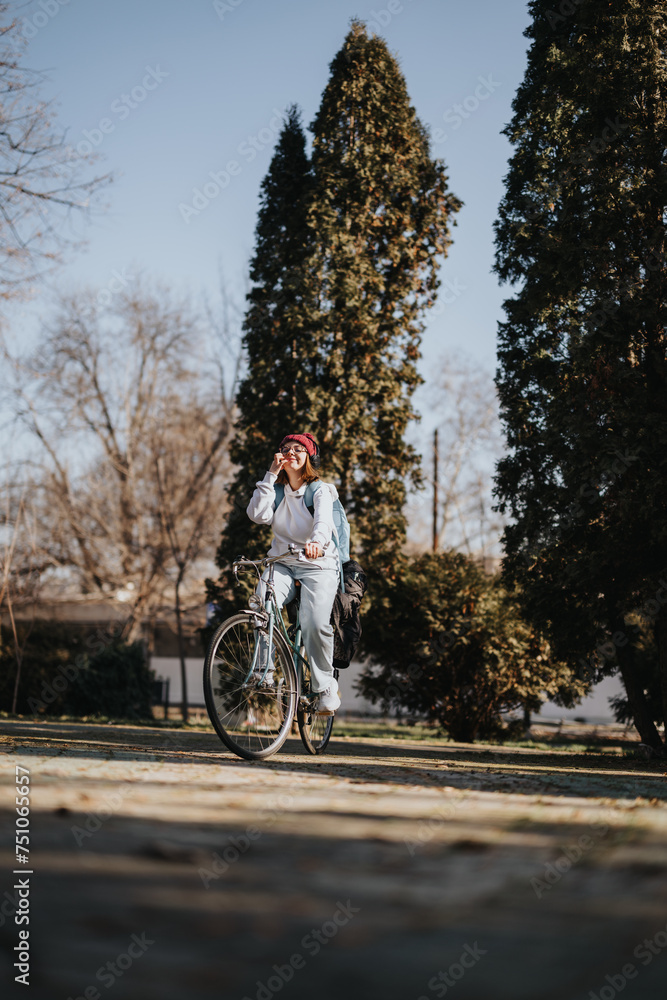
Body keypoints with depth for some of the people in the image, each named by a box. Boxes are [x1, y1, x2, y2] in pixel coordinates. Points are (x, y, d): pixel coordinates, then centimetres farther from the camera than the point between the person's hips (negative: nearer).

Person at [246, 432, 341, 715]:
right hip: (282, 564, 3)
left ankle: (326, 687, -5)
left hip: (318, 565, -3)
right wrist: (271, 475, -9)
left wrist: (316, 542, -45)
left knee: (315, 623, -25)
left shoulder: (321, 491, -1)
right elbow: (257, 514, -9)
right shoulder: (277, 491, 11)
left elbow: (323, 521, -22)